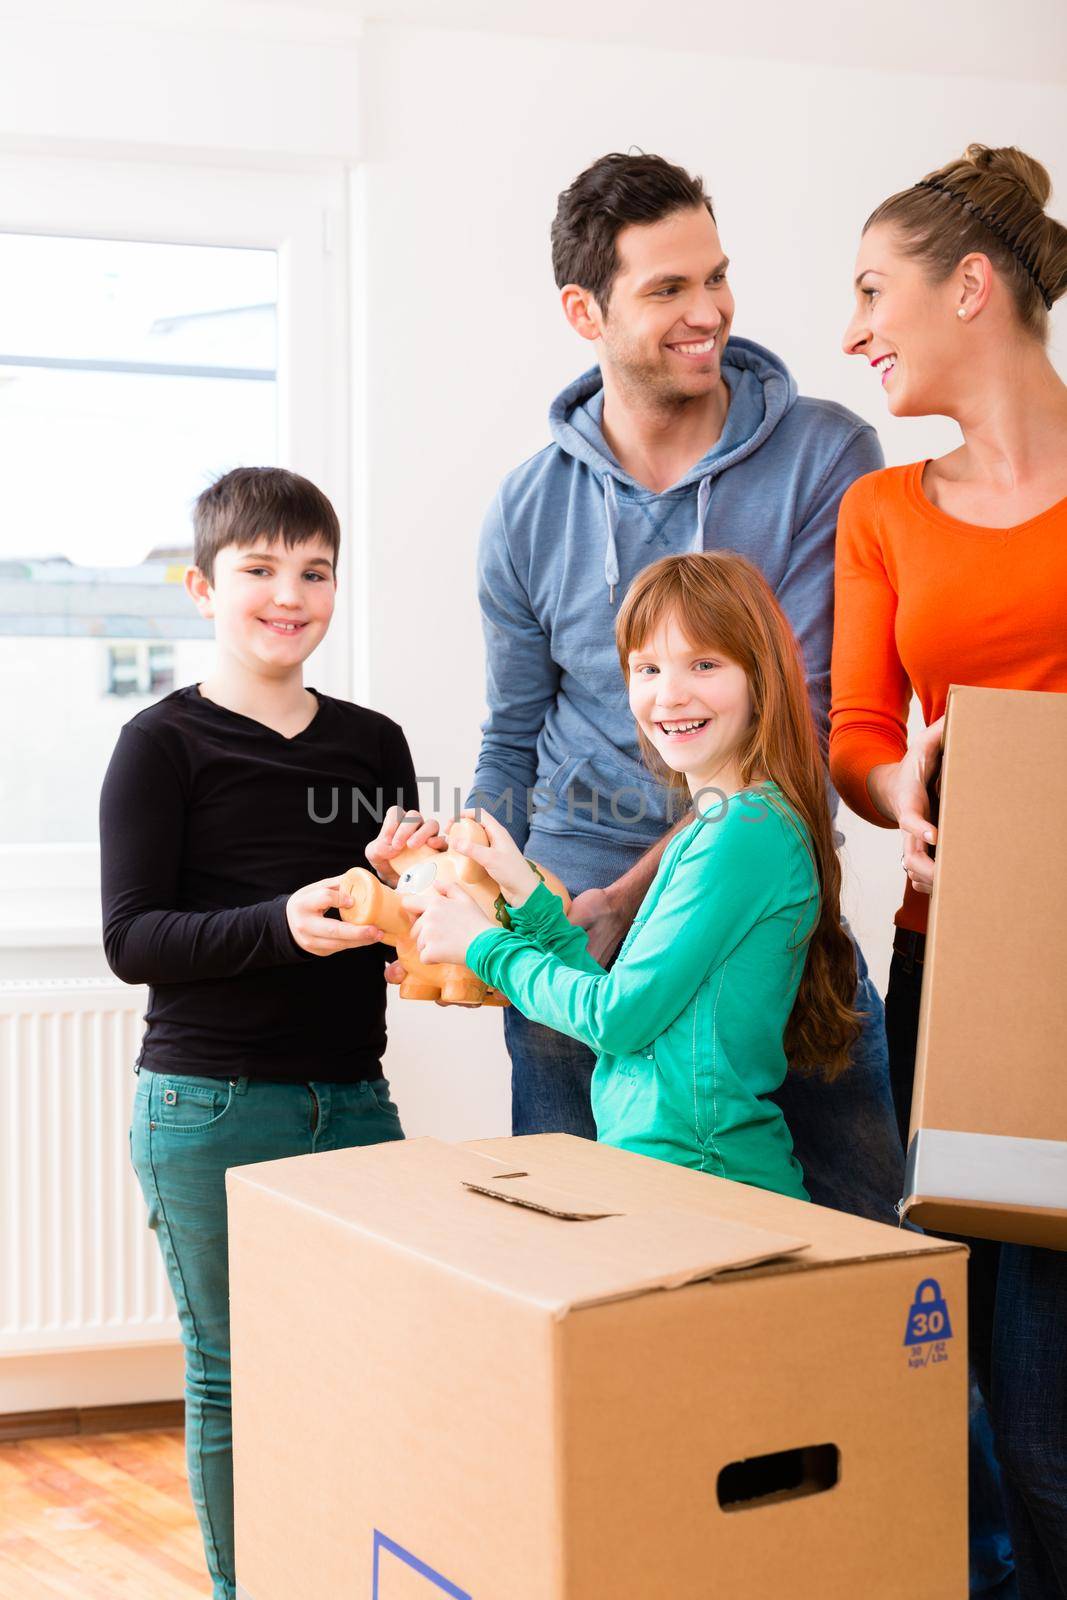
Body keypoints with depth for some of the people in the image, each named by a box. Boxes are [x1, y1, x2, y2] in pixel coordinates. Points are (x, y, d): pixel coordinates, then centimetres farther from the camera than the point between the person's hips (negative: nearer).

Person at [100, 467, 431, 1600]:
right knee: (233, 1379, 5)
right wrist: (281, 924, -24)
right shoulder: (165, 744, -3)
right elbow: (131, 941, -10)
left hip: (353, 1100, 4)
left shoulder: (373, 743, 11)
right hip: (210, 1110, -4)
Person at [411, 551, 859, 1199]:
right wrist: (529, 898, 10)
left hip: (709, 1174, -8)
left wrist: (484, 946, 1)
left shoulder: (747, 831, -13)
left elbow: (617, 1016, -12)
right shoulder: (708, 831, 16)